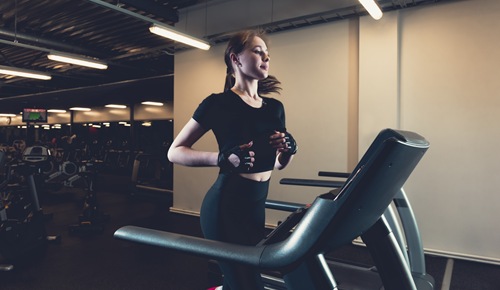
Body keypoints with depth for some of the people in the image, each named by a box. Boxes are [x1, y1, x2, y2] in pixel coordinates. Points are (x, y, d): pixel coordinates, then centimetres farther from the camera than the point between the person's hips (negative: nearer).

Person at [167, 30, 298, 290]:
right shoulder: (219, 103, -8)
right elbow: (175, 152, -7)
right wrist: (222, 158, -21)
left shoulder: (274, 107, 9)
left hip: (256, 204, 7)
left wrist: (288, 149, -5)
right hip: (226, 203, -7)